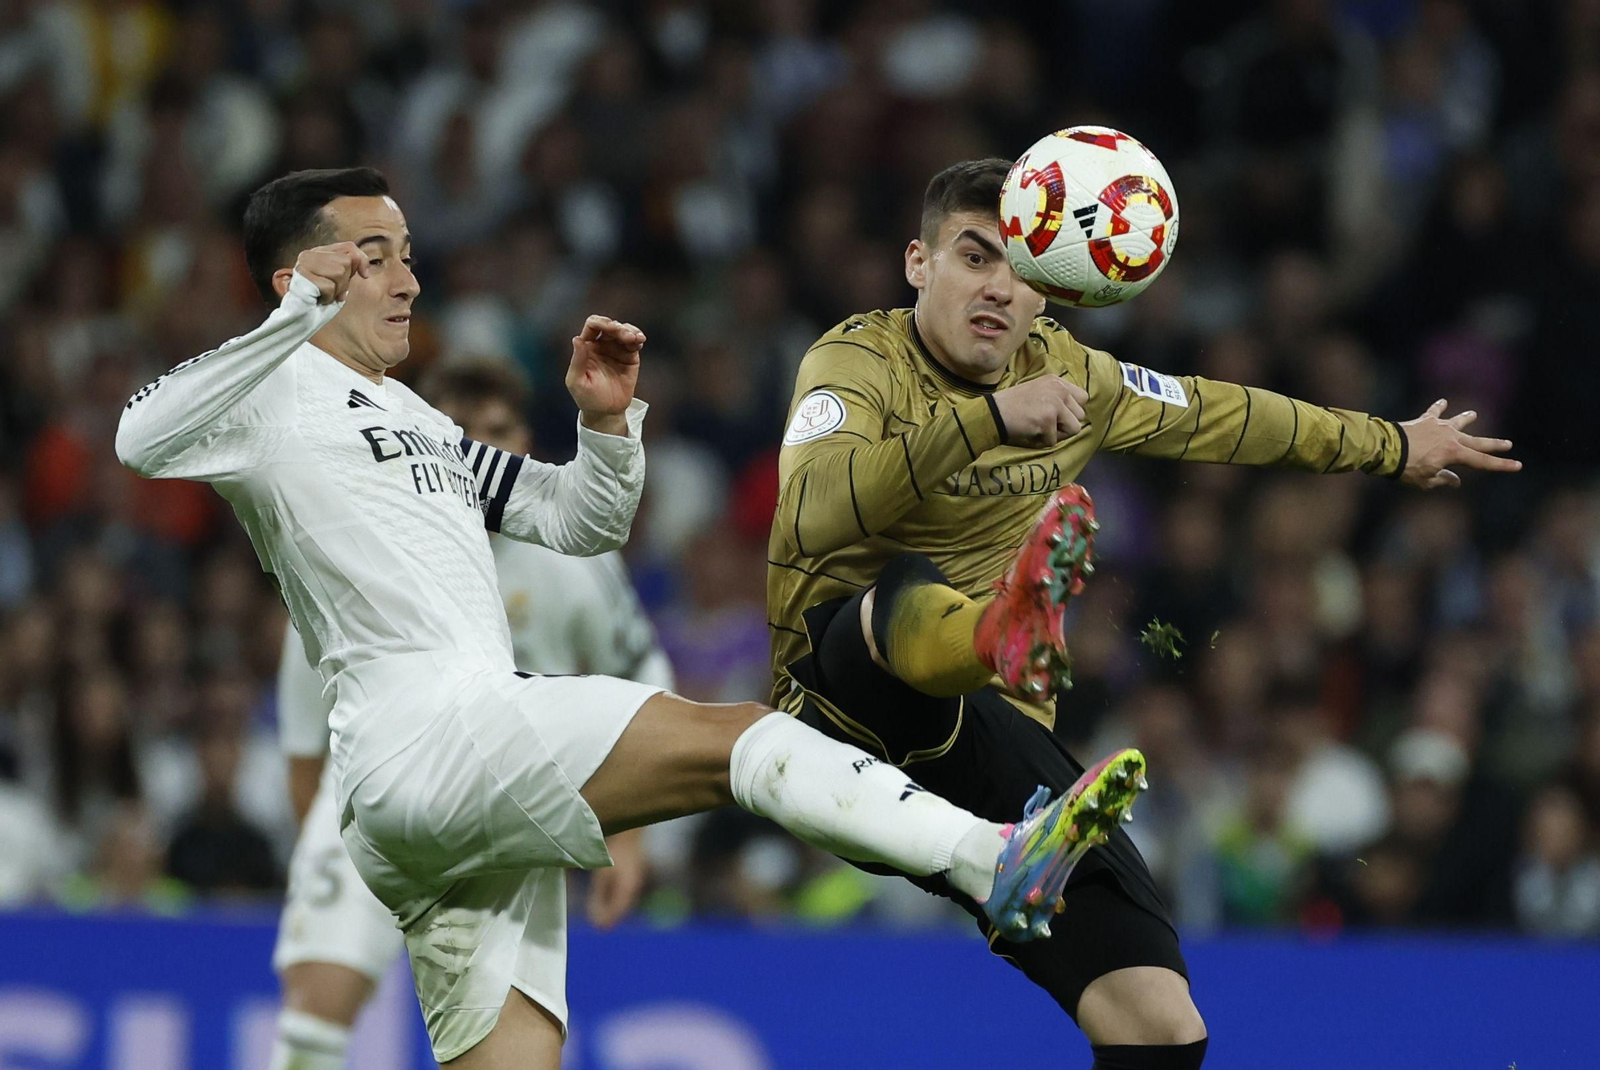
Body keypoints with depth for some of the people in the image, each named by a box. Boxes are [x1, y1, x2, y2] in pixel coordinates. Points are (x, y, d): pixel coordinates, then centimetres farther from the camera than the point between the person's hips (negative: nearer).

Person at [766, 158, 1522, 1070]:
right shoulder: (860, 360, -4)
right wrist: (987, 417, -33)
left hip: (1001, 732, 5)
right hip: (851, 699, -5)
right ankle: (1001, 629, -75)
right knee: (912, 595, -41)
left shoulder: (1065, 371, 13)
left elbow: (1217, 416, 31)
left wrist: (1392, 446, 42)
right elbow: (811, 510, -25)